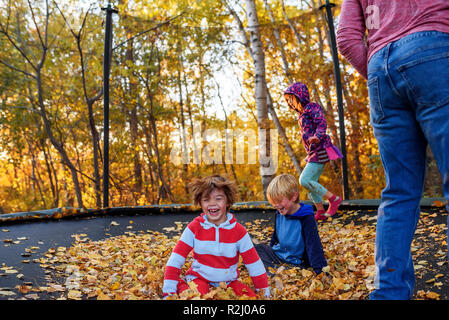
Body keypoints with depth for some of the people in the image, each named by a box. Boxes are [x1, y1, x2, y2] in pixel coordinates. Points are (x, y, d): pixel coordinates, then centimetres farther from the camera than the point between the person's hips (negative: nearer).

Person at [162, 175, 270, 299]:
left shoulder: (238, 231, -6)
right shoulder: (194, 227, -6)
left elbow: (254, 264, -1)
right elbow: (175, 259, -7)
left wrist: (264, 293, -2)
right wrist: (169, 291, -13)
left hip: (228, 282, 3)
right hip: (199, 278, -3)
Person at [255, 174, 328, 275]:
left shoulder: (306, 219, -20)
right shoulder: (279, 214, 3)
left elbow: (314, 247, -20)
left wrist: (321, 272, -25)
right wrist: (270, 249, 30)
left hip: (294, 263, -7)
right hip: (276, 254, 8)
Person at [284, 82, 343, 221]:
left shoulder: (312, 107, -9)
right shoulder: (302, 114, 18)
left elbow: (322, 123, -23)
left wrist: (317, 136, -42)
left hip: (320, 151, -10)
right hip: (313, 152, 10)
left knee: (304, 180, -15)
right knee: (311, 182, 11)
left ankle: (334, 199, -7)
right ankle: (321, 212, 20)